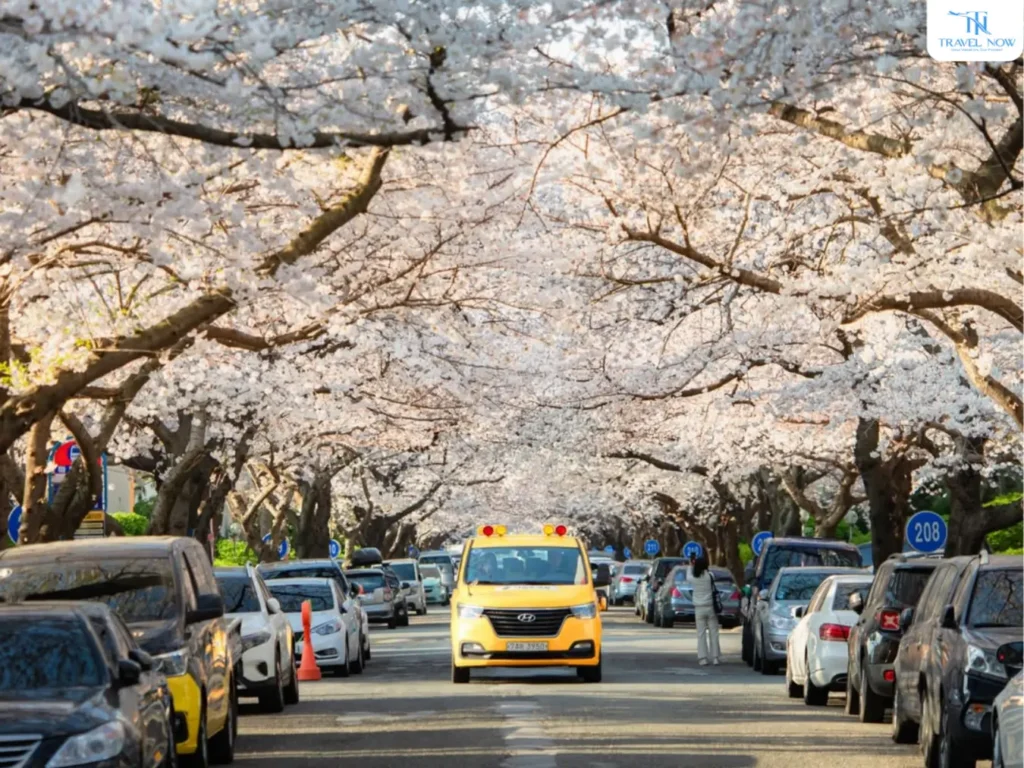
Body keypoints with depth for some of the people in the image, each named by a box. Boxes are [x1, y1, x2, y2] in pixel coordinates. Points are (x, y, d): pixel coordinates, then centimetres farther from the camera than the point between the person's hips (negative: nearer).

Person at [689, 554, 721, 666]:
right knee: (713, 633, 5)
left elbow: (689, 577, 16)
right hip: (710, 607, -1)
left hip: (699, 609, 1)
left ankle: (703, 658, -2)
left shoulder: (693, 578, -5)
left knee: (701, 634, 3)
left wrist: (691, 566, 30)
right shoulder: (709, 576, -9)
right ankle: (715, 657, 4)